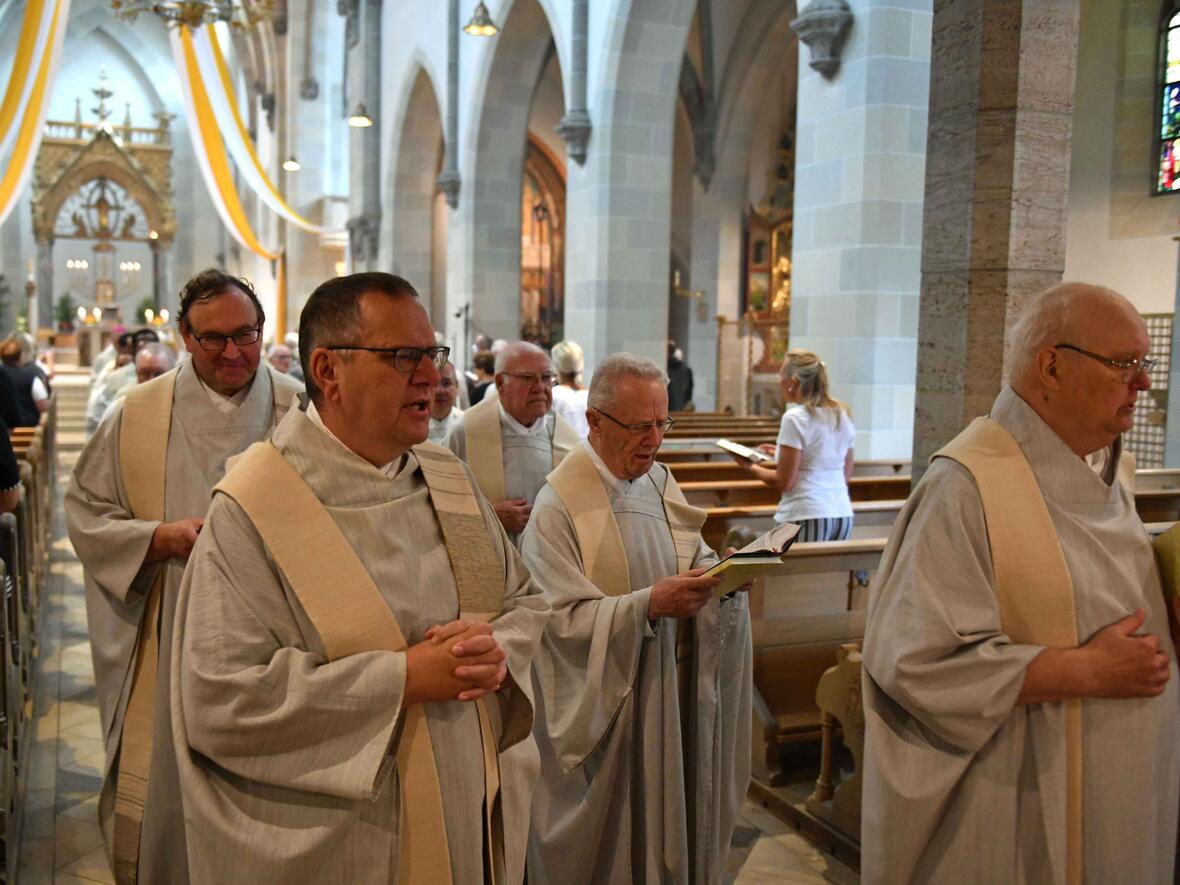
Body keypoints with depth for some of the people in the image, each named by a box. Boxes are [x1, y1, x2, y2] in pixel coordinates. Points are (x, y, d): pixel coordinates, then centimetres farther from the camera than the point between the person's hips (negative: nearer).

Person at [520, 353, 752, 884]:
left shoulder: (659, 480, 3)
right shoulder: (559, 505, -17)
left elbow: (692, 560, 10)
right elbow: (562, 618, -21)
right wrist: (648, 605, -31)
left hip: (670, 691, 6)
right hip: (601, 703, -6)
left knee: (667, 813, 16)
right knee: (610, 832, 9)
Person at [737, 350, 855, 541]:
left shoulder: (795, 418, -10)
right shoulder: (842, 414, 9)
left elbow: (784, 482, -11)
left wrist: (750, 467, 6)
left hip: (806, 518, -7)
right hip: (843, 515, 7)